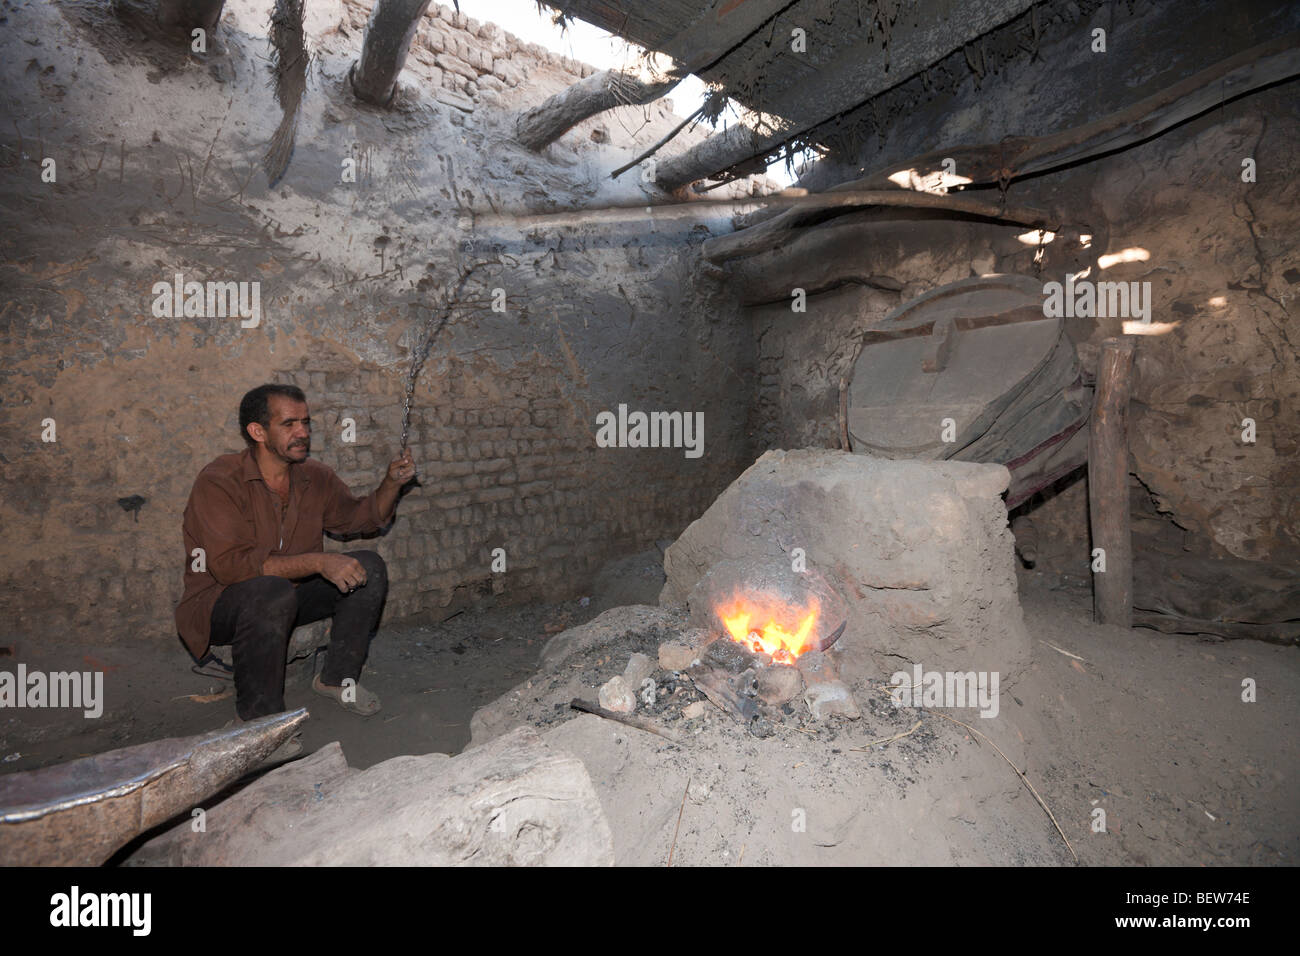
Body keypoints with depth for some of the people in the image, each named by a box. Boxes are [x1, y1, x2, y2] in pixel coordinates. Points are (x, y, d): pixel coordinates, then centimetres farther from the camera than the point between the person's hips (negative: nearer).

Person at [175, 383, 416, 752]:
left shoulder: (315, 478, -2)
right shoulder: (218, 482, -21)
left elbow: (360, 517, 12)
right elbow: (232, 565, -31)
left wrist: (392, 483, -7)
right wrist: (318, 562, -37)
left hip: (291, 592, 6)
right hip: (220, 604, -6)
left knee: (369, 568, -10)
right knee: (272, 592, -38)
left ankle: (337, 677, 2)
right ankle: (258, 718, -18)